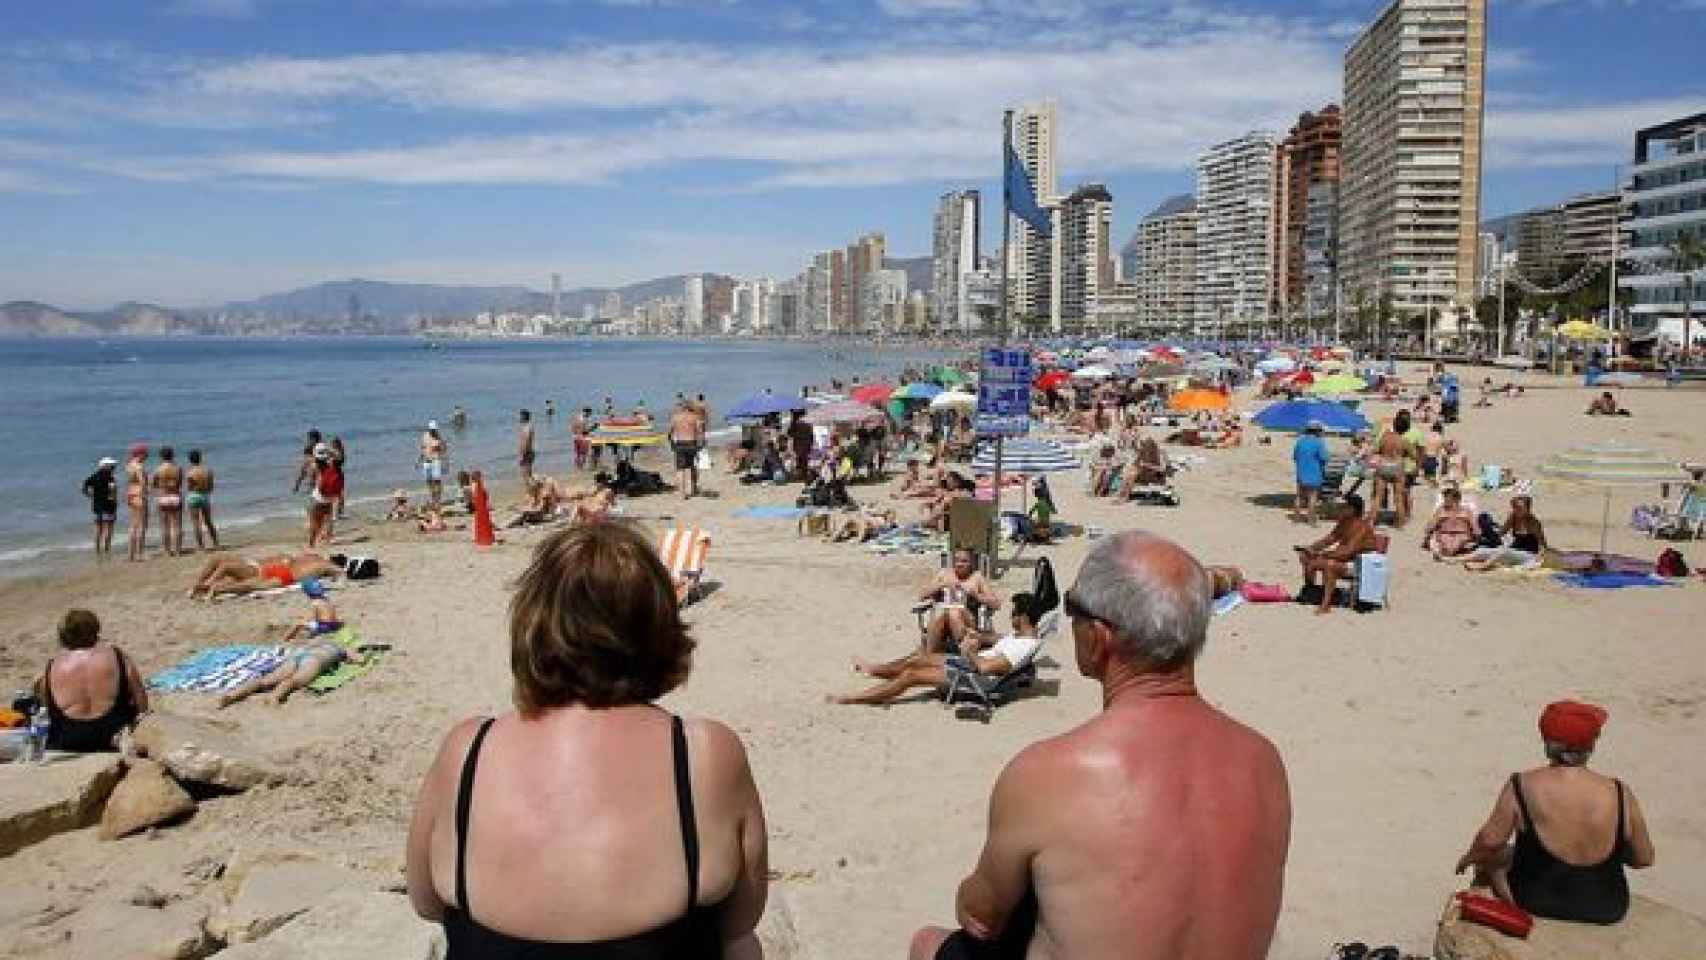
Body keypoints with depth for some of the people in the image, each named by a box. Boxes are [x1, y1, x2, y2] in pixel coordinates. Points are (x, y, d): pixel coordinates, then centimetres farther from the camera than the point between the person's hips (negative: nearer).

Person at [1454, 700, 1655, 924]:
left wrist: (1469, 857, 8)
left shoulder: (1521, 787, -17)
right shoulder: (1621, 795, -12)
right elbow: (1644, 859, -2)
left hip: (1536, 903, -2)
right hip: (1608, 911, 2)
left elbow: (1490, 841, -13)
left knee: (1488, 857, 25)